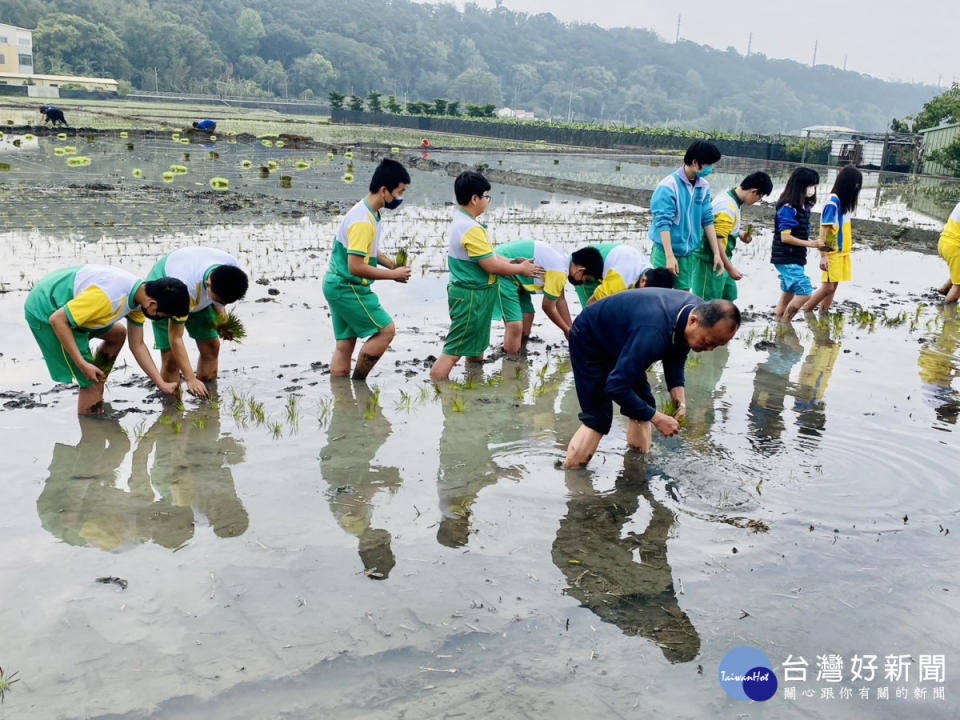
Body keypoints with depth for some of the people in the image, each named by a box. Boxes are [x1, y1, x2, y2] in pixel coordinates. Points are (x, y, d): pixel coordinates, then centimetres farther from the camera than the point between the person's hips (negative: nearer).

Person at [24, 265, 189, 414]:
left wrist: (162, 385, -1)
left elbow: (137, 345, 1)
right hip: (45, 312, -9)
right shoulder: (110, 297, -36)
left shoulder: (139, 292, -7)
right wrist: (82, 364, -30)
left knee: (118, 334, 23)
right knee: (92, 384, -10)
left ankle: (96, 387, 26)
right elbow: (57, 319, -30)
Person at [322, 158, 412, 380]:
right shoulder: (363, 222, -24)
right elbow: (356, 267, -27)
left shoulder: (369, 213, 8)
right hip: (348, 289, -10)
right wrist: (393, 275, -18)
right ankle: (358, 382, 6)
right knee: (386, 330, -3)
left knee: (345, 344, 12)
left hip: (338, 286, 10)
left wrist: (392, 265, 6)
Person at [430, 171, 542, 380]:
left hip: (467, 291, 10)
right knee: (454, 351, -6)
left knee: (477, 344, 26)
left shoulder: (460, 221, 8)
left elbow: (487, 255, 14)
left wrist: (513, 262, 9)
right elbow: (491, 266, -21)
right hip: (470, 297, -10)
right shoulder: (472, 230, -24)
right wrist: (520, 269, -6)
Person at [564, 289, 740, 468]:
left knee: (643, 405, 2)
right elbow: (616, 386, -39)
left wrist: (680, 400, -12)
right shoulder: (654, 333, -44)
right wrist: (656, 418, -30)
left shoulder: (698, 309, -17)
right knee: (597, 419, -15)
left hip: (621, 340, 8)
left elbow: (675, 358, 1)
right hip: (589, 341, -8)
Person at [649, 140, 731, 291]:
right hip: (665, 252, -6)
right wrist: (669, 256, -22)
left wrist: (717, 253, 5)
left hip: (688, 254, 6)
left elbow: (707, 220, 8)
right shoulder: (669, 186, -14)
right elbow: (663, 223, -17)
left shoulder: (703, 187, 5)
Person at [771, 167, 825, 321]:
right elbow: (785, 237, -19)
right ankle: (783, 325, -4)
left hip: (795, 259, 9)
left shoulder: (804, 207, 11)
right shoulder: (788, 208, -15)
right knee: (805, 292, -13)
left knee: (788, 296, 11)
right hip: (786, 260, -9)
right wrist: (810, 244, -19)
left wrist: (815, 243, 1)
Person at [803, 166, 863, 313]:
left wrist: (847, 251, 14)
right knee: (828, 287, -9)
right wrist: (823, 256, -22)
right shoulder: (832, 202, -16)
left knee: (833, 286, 7)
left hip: (842, 251, 8)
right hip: (831, 252, -8)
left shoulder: (845, 200, 8)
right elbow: (824, 230, -18)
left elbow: (843, 227, 13)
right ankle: (804, 312, 4)